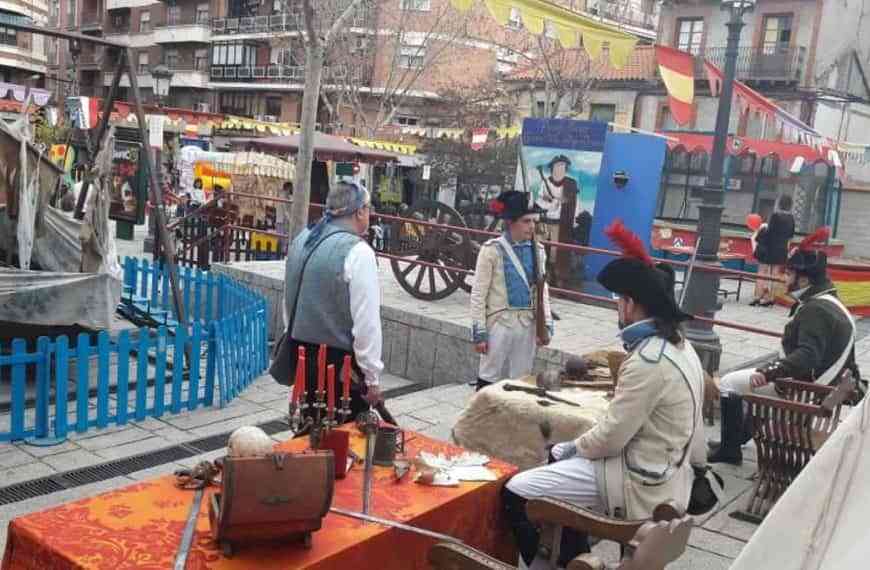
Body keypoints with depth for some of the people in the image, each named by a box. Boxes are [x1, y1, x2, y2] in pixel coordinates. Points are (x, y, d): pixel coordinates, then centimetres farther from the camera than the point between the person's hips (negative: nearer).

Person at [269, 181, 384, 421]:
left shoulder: (301, 240, 6)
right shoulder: (357, 251, -17)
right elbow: (366, 322, -18)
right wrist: (372, 378, -11)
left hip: (299, 354, 7)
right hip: (341, 364, -7)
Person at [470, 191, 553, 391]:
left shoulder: (537, 251, 4)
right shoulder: (492, 250, -10)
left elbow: (542, 290, 9)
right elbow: (478, 294, -9)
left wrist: (546, 324, 0)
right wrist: (479, 331, -11)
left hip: (528, 325, 4)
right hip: (499, 323, -4)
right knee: (490, 378, 6)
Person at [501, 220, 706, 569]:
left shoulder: (648, 360, -27)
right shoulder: (677, 344, 4)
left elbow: (610, 438, -22)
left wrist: (573, 447, -2)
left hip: (640, 483, -10)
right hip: (664, 468, 10)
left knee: (515, 494, -9)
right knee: (557, 455, 26)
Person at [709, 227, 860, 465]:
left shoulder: (816, 310, -23)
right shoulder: (827, 302, 10)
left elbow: (808, 356, -35)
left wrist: (770, 372, -45)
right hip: (815, 381, 11)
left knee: (728, 383, -7)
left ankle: (729, 449, 3)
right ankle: (738, 436, 32)